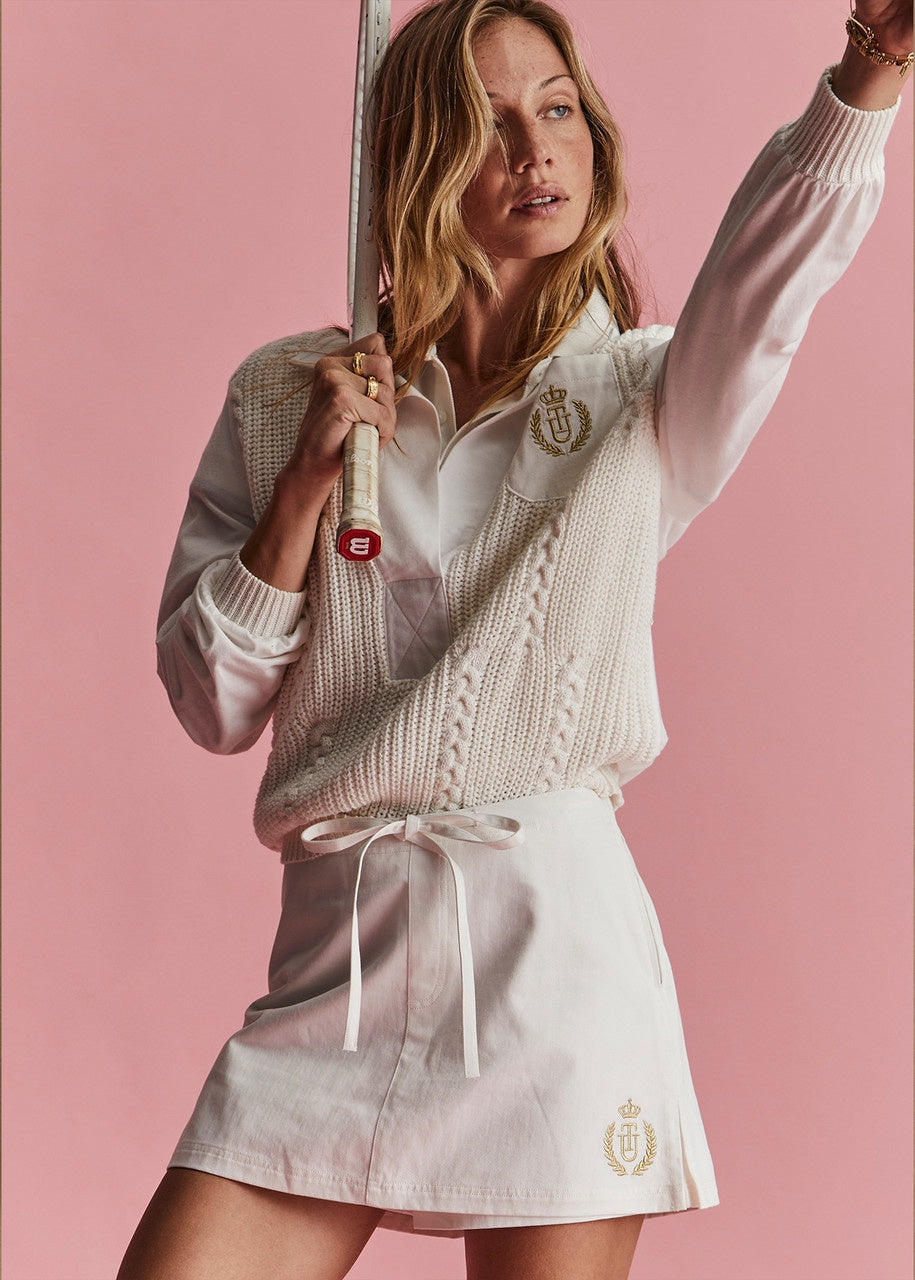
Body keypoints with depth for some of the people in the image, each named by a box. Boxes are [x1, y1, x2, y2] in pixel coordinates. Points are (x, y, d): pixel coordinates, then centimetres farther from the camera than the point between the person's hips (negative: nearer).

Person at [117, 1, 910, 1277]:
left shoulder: (649, 398, 5)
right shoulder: (283, 396, 9)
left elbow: (771, 263, -17)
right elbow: (212, 705, 7)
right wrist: (309, 481, -5)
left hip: (558, 944, -1)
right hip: (337, 952, 2)